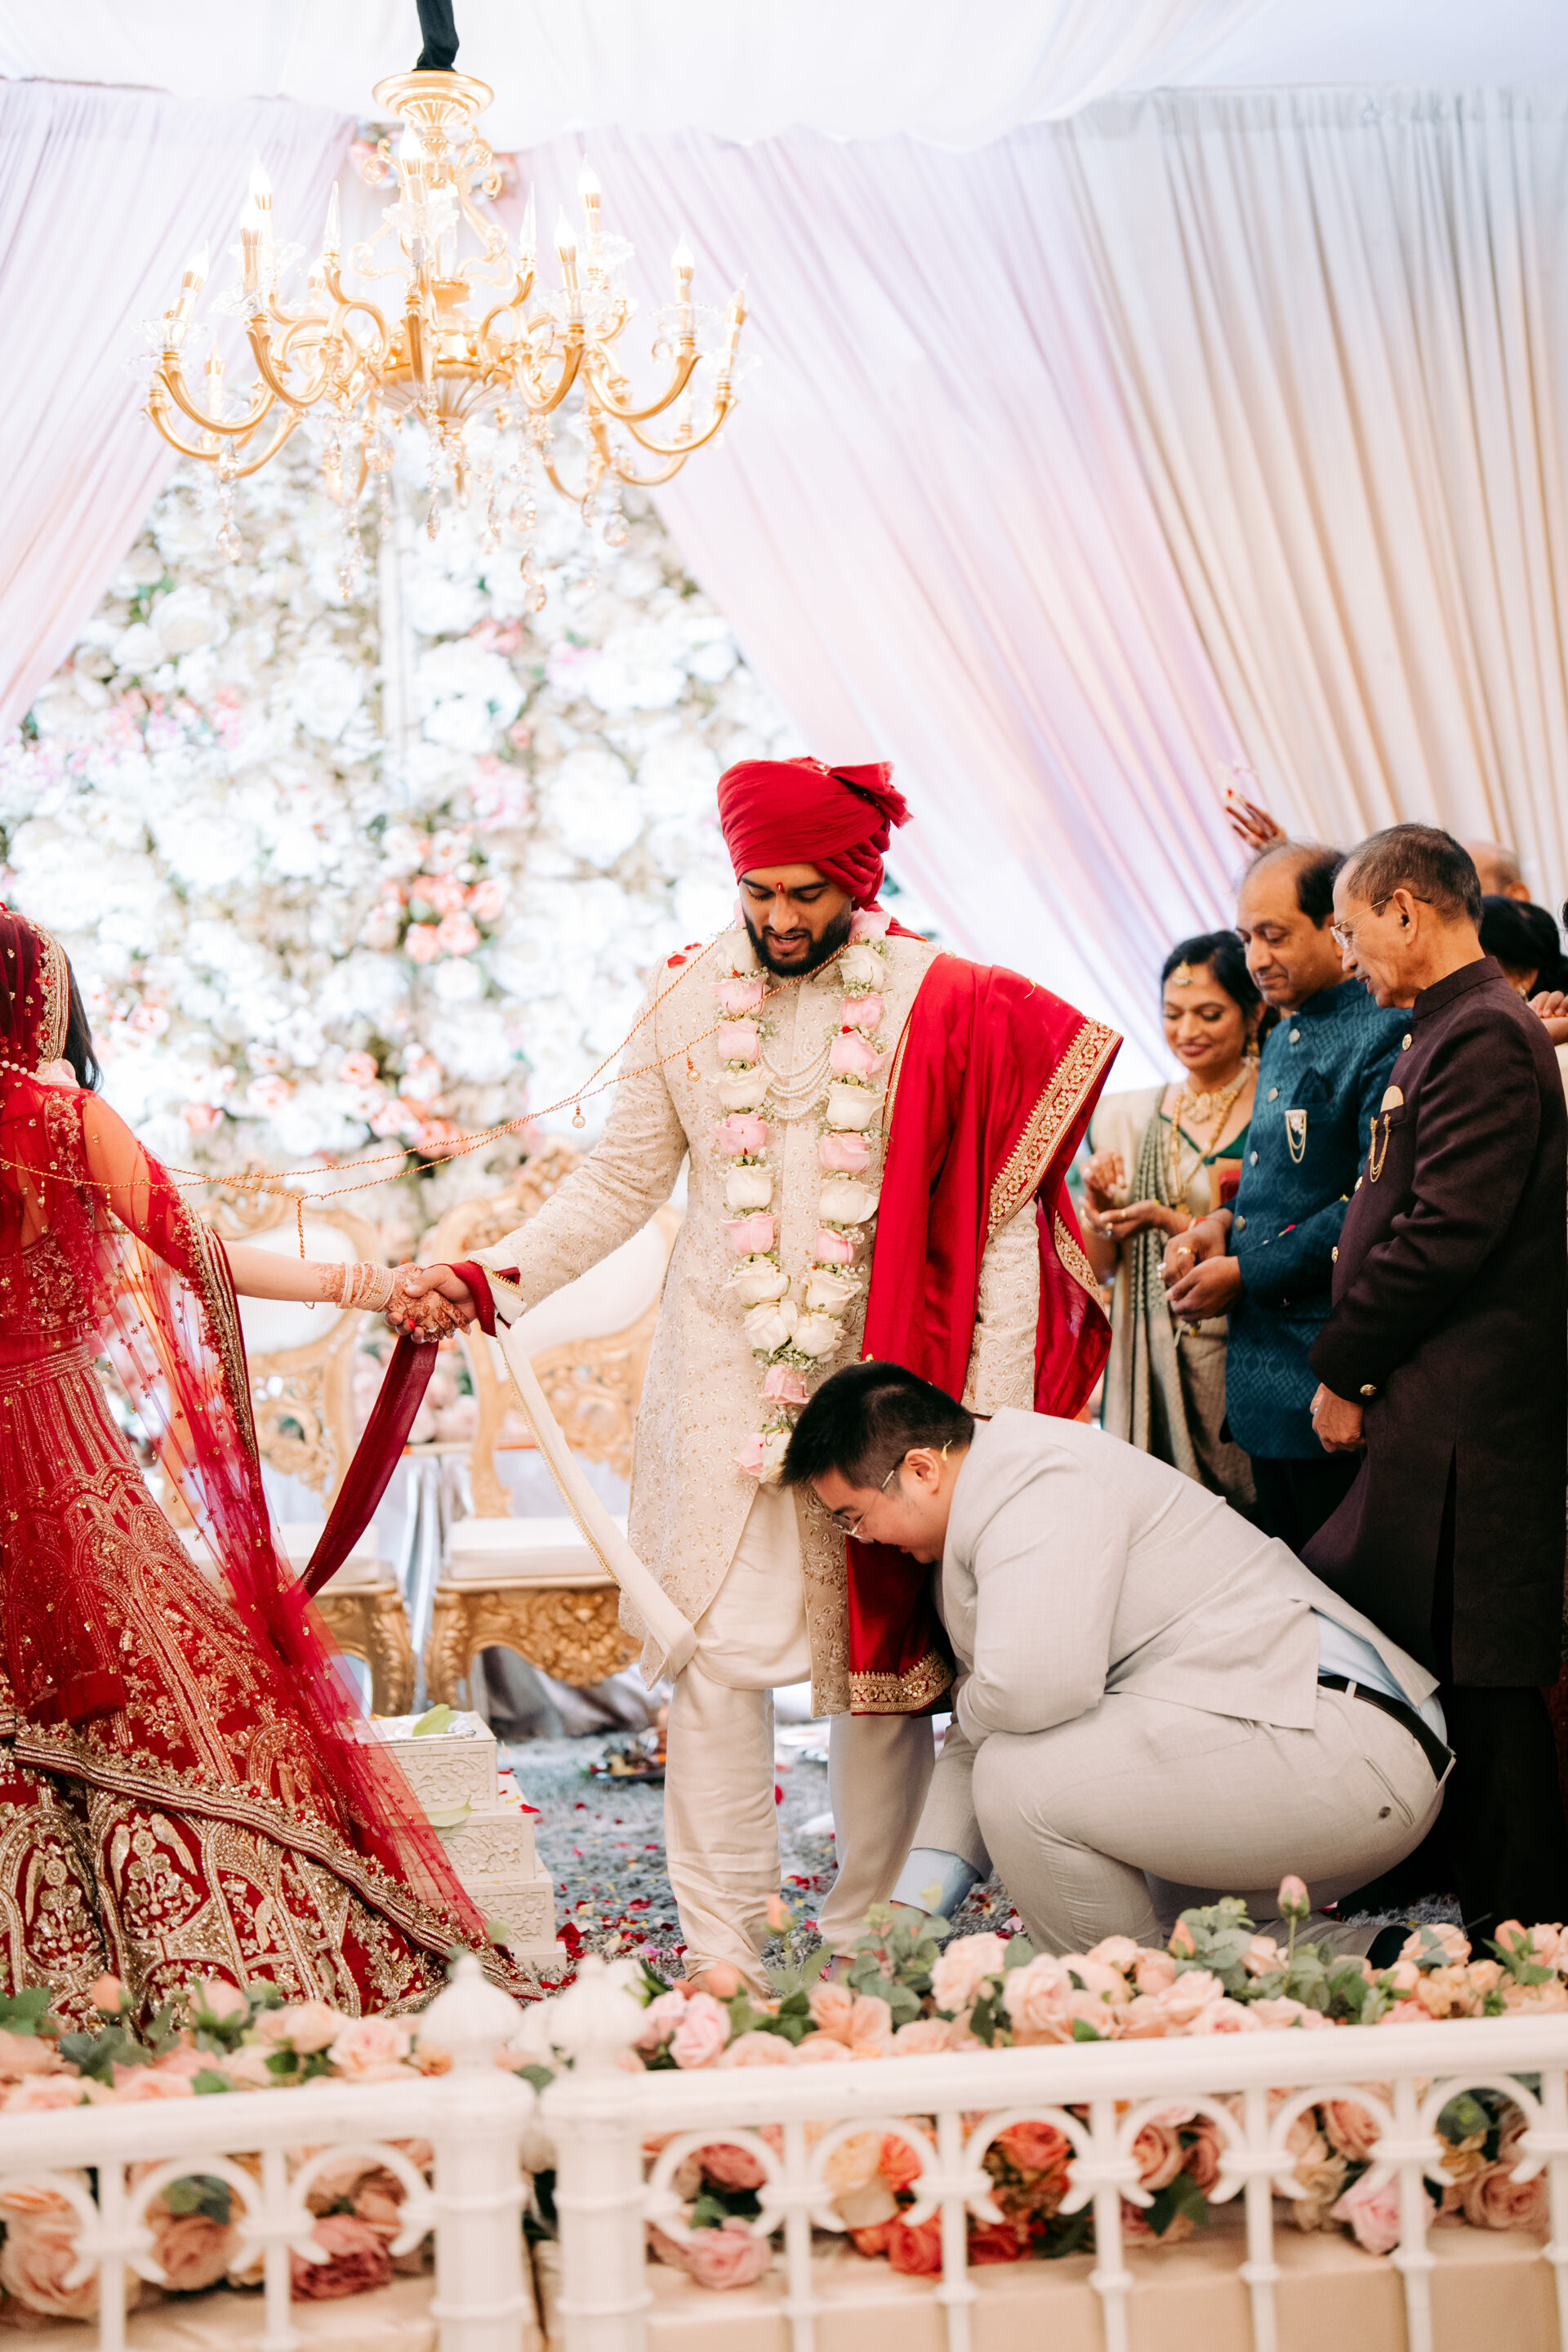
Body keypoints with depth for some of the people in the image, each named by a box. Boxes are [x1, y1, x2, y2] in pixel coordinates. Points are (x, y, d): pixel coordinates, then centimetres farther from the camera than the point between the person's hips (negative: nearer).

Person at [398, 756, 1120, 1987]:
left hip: (888, 1374, -1)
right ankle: (722, 1947, 3)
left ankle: (869, 1929, 18)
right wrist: (489, 1279, 1)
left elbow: (1000, 1224, -3)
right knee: (719, 1655, -4)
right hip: (726, 1367, 1)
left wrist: (993, 1413, -8)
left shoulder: (943, 1006, -4)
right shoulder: (687, 997, 4)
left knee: (886, 1649, 4)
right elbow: (622, 1179, 12)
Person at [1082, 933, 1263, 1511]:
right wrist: (1099, 1208, -7)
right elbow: (1099, 1268, 12)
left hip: (1240, 1354, -3)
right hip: (1149, 1364, 3)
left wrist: (1173, 1223, -15)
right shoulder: (1126, 1117, 10)